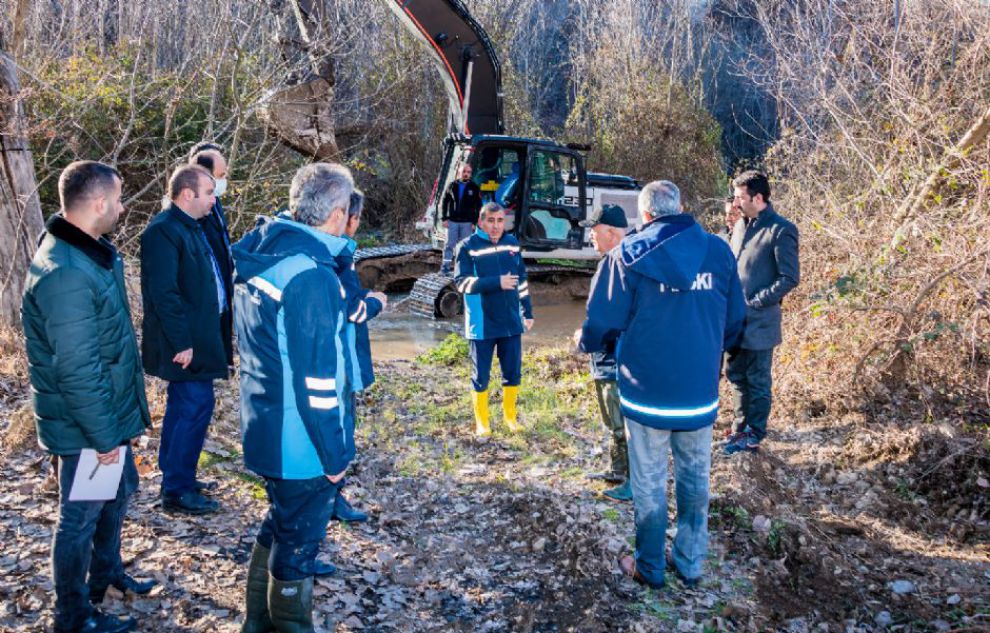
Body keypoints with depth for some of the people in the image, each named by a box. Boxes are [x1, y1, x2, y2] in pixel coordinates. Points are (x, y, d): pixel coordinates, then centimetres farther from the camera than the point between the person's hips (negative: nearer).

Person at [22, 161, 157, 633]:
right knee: (81, 515, 8)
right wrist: (103, 436, -21)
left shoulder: (89, 252, 3)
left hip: (110, 413, 10)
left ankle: (106, 572, 48)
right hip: (85, 424, -10)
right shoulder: (66, 275, -30)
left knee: (119, 491, 26)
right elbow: (77, 371, -28)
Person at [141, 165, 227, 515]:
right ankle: (177, 491, 4)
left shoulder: (190, 227, 11)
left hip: (197, 337, 10)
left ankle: (175, 477, 30)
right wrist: (182, 342, -22)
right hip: (185, 341, -10)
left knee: (183, 404, 17)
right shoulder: (164, 230, -18)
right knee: (196, 406, -6)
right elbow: (163, 292, -23)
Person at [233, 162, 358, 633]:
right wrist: (334, 454, -15)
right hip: (302, 444, -9)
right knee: (297, 540, 10)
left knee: (280, 525, 26)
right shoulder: (313, 276, -25)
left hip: (265, 430, 9)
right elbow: (317, 380, -23)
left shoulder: (259, 257, 3)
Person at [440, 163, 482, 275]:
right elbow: (444, 202, 8)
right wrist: (444, 218, 1)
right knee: (449, 244, 2)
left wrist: (475, 222, -5)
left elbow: (478, 206, 2)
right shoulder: (452, 186, 5)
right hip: (452, 221, 1)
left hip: (467, 222, -1)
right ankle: (445, 266, 7)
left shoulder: (474, 188, 2)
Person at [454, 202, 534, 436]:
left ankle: (510, 415, 32)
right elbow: (462, 282, -17)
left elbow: (522, 281, 15)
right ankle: (481, 421, 23)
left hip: (511, 322, 4)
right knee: (481, 376, 7)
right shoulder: (468, 247, -9)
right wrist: (497, 283, -25)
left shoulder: (512, 243, 7)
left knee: (513, 373, 13)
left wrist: (528, 312, 15)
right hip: (482, 325, -4)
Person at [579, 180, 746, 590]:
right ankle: (690, 564, 29)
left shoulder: (629, 255, -11)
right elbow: (734, 322, 7)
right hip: (701, 393, 3)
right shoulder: (719, 252, 0)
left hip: (648, 393, -3)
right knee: (695, 479, 18)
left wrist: (586, 342, 15)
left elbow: (603, 322, -8)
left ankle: (649, 568, 25)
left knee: (649, 484, 11)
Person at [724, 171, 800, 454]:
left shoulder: (781, 231, -15)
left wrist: (754, 302, -17)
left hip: (759, 323, -7)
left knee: (757, 381, 6)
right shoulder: (741, 225, 9)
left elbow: (790, 278, -16)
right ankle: (741, 426, 33)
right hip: (736, 319, 7)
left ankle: (753, 435, 19)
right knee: (736, 375, 17)